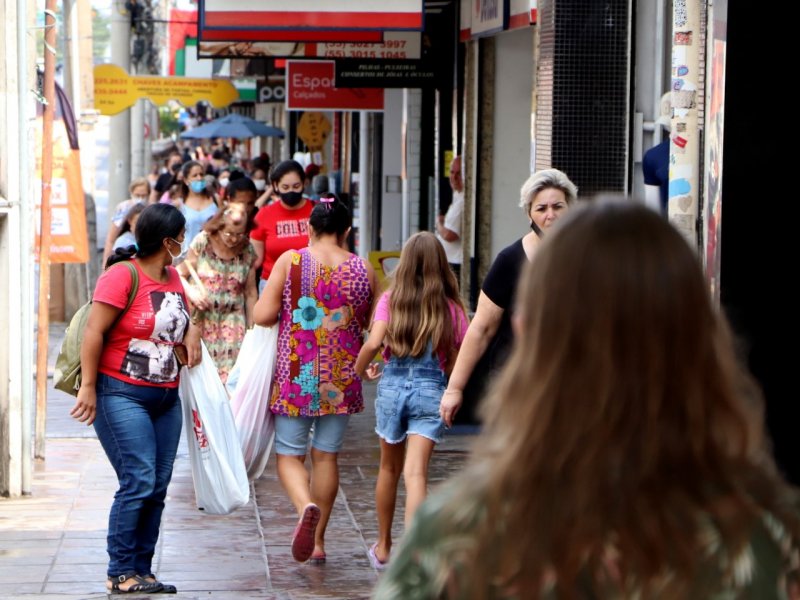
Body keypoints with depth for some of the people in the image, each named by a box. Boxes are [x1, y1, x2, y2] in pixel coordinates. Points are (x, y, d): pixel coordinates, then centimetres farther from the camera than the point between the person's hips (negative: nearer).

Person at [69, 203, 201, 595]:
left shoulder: (173, 278, 13)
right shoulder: (123, 276, -11)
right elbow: (94, 332, -13)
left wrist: (191, 335, 8)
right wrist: (88, 386, -16)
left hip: (166, 397, 8)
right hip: (122, 394, -8)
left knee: (158, 487, 5)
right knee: (138, 482, -12)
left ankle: (141, 570, 11)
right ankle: (121, 573, -5)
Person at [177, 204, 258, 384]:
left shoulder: (248, 251, 2)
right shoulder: (202, 242, -4)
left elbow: (250, 293, 8)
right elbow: (180, 275, 2)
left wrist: (252, 328, 8)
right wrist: (191, 292, -17)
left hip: (232, 321, 1)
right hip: (200, 319, -1)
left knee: (229, 373, -10)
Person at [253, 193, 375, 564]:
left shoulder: (289, 262, -7)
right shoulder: (363, 269, -1)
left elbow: (262, 316, -9)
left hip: (295, 374, -2)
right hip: (341, 377, 2)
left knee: (289, 454, 6)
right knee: (326, 455, 12)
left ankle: (306, 507, -24)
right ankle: (318, 541, 17)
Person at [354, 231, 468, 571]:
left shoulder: (390, 300, -2)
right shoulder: (451, 307, -2)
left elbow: (374, 342, -16)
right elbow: (457, 361, -1)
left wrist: (360, 370, 3)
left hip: (392, 387, 1)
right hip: (431, 390, -1)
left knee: (390, 468, 20)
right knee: (416, 473, -8)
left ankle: (383, 547, 34)